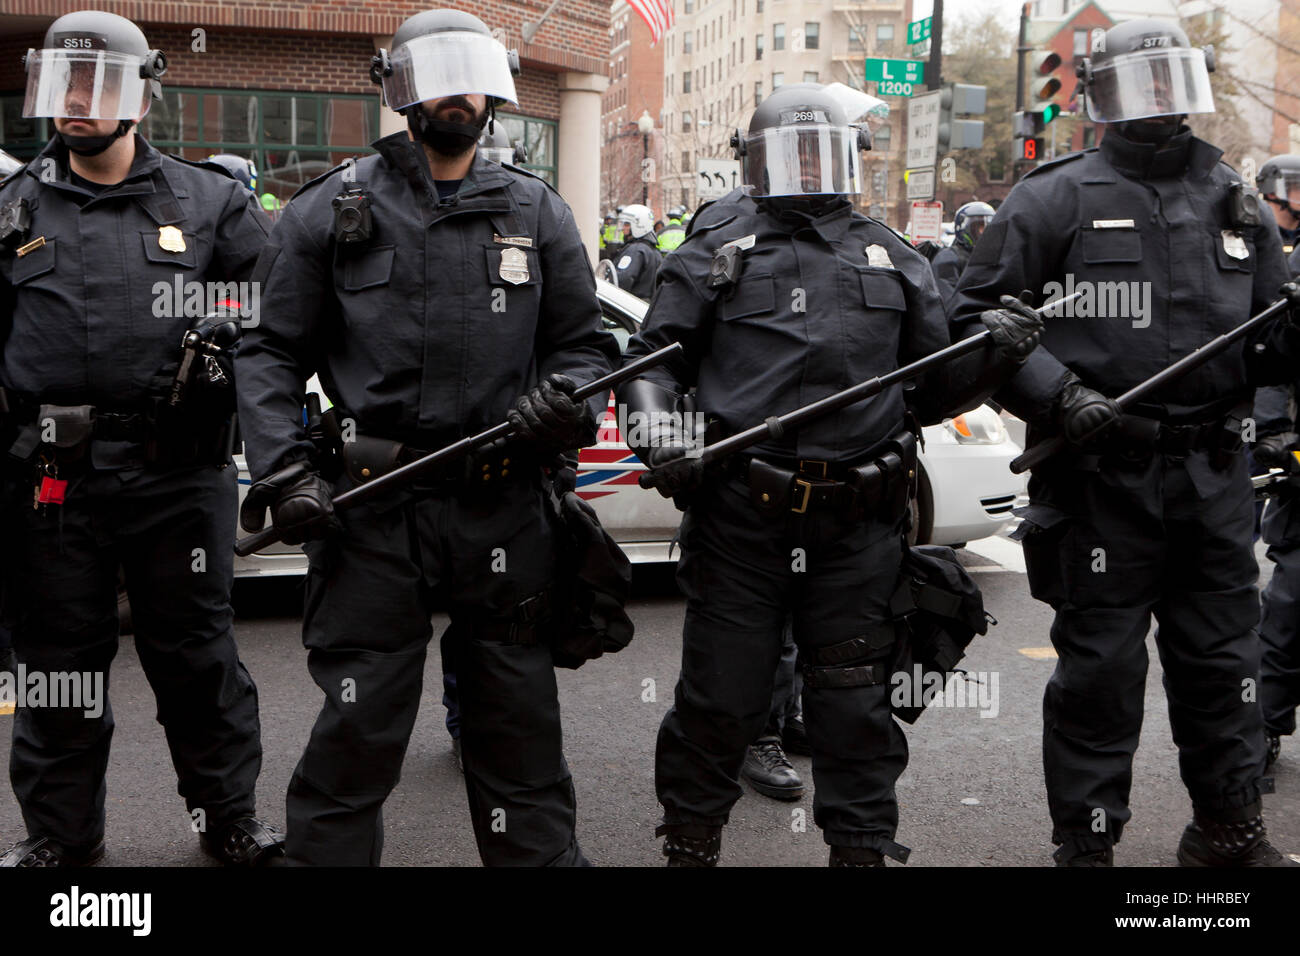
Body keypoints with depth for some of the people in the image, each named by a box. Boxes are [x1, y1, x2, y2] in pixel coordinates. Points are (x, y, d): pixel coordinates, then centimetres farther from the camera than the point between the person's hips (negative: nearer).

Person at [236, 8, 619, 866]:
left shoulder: (536, 212, 11)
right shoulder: (330, 211, 5)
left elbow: (586, 343, 16)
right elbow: (272, 353, 6)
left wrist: (566, 397, -6)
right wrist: (284, 467, -7)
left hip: (504, 507, 2)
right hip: (373, 509, -2)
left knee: (520, 725, 13)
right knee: (355, 731, 3)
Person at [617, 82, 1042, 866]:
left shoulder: (894, 261, 17)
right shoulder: (716, 251, 10)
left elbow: (934, 389, 18)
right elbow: (655, 356, 8)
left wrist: (995, 356, 0)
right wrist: (654, 422, -12)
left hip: (858, 520, 2)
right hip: (740, 514, -1)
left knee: (855, 704, 9)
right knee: (721, 698, 6)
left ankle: (863, 848, 23)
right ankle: (690, 844, 25)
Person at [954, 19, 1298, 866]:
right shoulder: (1056, 200, -1)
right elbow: (977, 320, -4)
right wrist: (1058, 393, -17)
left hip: (1216, 476, 5)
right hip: (1101, 473, -4)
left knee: (1224, 663, 14)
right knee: (1100, 670, 3)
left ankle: (1230, 831, 31)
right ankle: (1087, 843, 17)